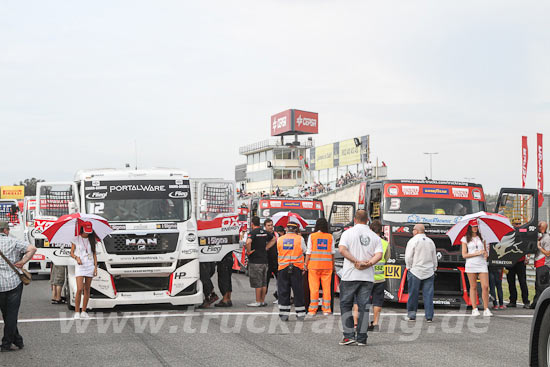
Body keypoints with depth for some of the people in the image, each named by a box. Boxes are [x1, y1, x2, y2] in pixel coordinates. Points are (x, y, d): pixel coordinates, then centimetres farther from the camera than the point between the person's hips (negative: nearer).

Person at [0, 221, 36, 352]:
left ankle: (17, 339, 19)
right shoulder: (13, 242, -3)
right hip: (14, 282, -2)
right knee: (12, 313, 5)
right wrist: (22, 262, -7)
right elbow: (32, 249, -11)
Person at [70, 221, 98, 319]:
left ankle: (84, 311, 10)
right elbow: (71, 253, 3)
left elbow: (94, 254, 12)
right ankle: (77, 312, -8)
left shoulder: (92, 240, 9)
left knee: (87, 290, 4)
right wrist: (77, 258, -18)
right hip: (80, 266, -3)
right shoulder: (76, 239, 2)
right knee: (79, 289, -14)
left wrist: (95, 267, 3)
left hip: (90, 266, 3)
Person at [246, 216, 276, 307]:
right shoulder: (265, 232, 9)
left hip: (255, 261, -7)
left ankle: (258, 302, 0)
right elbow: (274, 239, 24)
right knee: (264, 282, 11)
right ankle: (263, 301, 16)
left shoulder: (253, 232, -13)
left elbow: (248, 242, -32)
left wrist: (248, 251, -16)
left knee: (257, 282, -3)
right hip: (264, 260, 7)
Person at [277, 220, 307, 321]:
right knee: (298, 291, 6)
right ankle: (300, 313, 10)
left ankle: (284, 314, 2)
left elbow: (278, 252, 12)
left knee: (283, 291, 5)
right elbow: (304, 251, 6)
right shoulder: (300, 239, -2)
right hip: (297, 268, -1)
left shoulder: (280, 239, 3)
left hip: (283, 268, 1)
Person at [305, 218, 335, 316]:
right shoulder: (330, 237, 3)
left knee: (314, 287, 2)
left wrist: (306, 264, 4)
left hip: (314, 264, -1)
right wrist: (333, 265, 13)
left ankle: (313, 309, 5)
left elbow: (308, 252, -2)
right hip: (327, 265, 1)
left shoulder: (312, 236, -1)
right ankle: (326, 309, 8)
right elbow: (332, 252, 5)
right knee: (326, 287, 5)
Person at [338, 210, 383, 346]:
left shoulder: (348, 233, 0)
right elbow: (379, 255, -6)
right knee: (363, 306, 5)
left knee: (346, 304, 8)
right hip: (368, 277, 2)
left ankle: (349, 335, 0)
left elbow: (342, 249, -16)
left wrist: (356, 261, -14)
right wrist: (368, 263, -13)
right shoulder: (375, 237, 8)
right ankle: (361, 338, 3)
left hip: (350, 275, -2)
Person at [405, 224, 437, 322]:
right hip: (429, 272, 4)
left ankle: (411, 315, 8)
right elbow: (434, 258, 13)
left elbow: (408, 257, -9)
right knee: (428, 294, 3)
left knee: (413, 294, 3)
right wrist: (434, 269, 21)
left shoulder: (413, 241, -7)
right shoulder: (430, 241, 9)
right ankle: (429, 316, 1)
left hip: (415, 271, -4)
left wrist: (409, 268, 3)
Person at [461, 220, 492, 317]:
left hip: (482, 264, 2)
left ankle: (486, 309, -3)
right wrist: (477, 253, -10)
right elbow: (464, 255, -1)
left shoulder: (482, 237, 12)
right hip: (471, 265, -2)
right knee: (473, 287, 3)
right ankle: (474, 309, 8)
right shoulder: (465, 239, 4)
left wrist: (486, 254, -4)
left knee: (485, 287, -7)